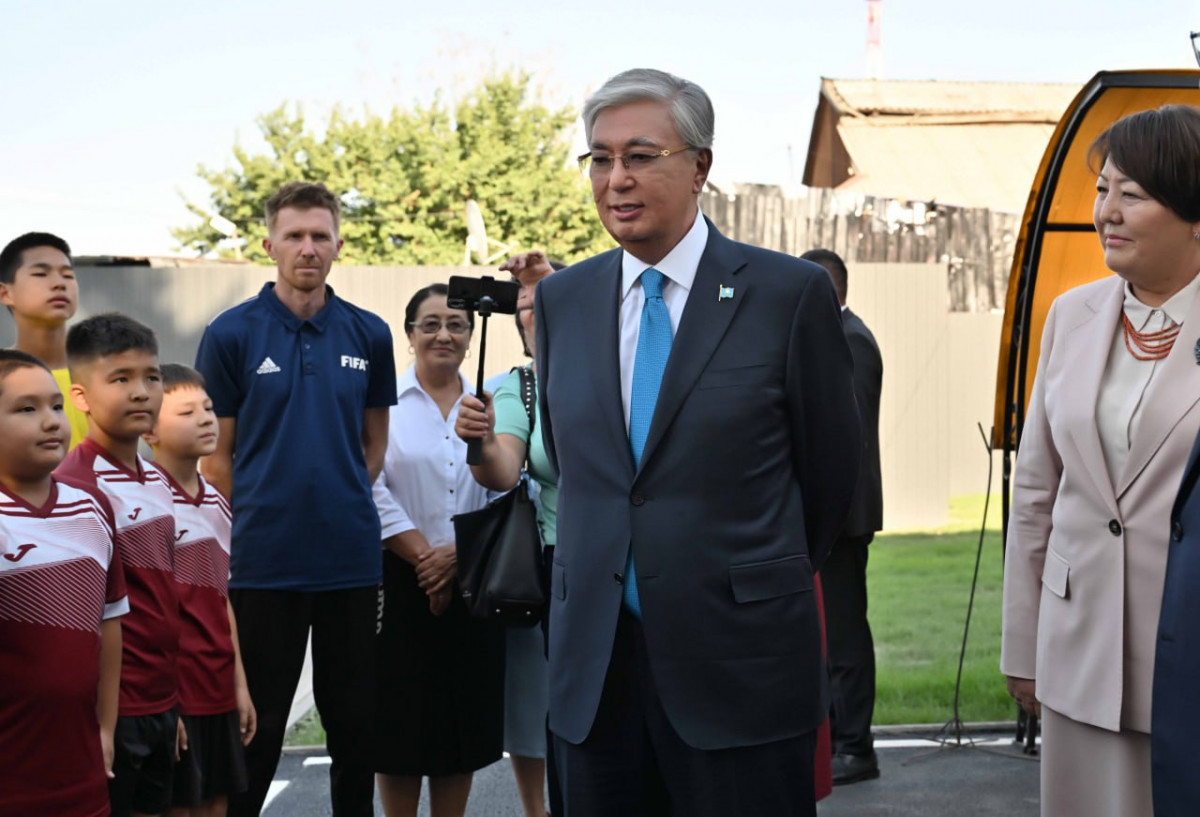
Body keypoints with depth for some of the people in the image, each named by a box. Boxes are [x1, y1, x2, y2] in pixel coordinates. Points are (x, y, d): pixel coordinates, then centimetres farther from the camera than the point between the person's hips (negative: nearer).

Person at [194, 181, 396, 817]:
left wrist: (346, 507, 6)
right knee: (257, 727, 5)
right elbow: (215, 454, 1)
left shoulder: (369, 335, 5)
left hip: (351, 560, 3)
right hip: (263, 565, -2)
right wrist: (252, 525, -1)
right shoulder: (232, 334, -3)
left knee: (355, 720, 11)